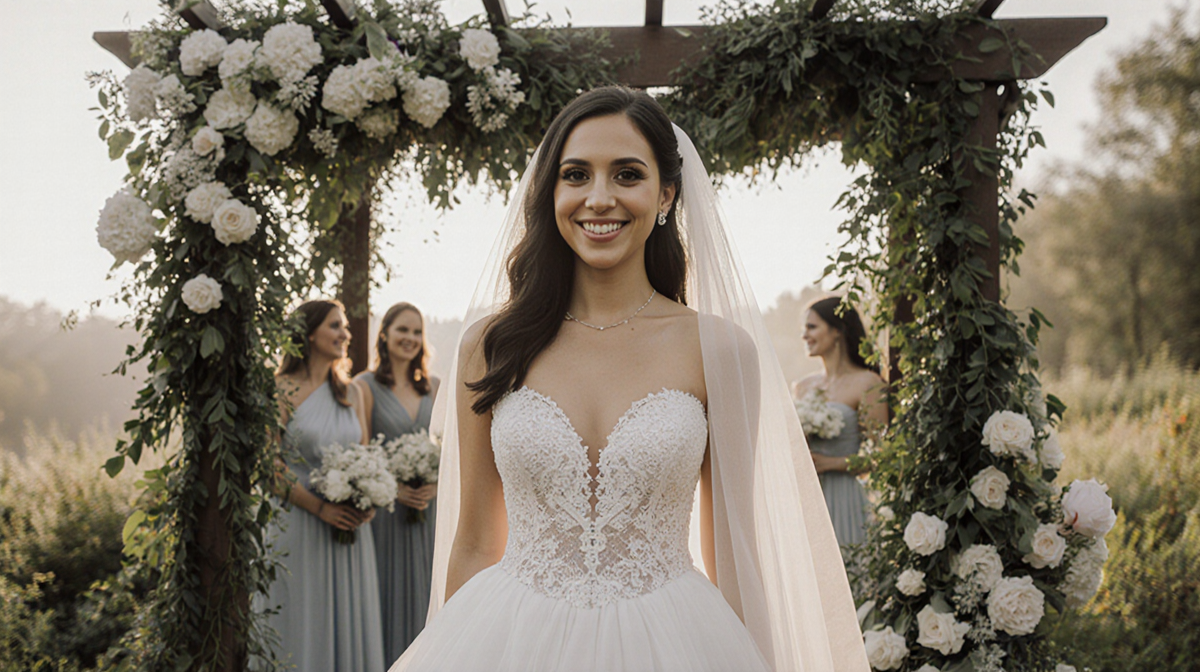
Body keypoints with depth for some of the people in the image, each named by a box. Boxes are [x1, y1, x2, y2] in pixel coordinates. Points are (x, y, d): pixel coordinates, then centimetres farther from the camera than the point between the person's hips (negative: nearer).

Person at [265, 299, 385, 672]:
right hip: (298, 525, -5)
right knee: (302, 624, 1)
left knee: (348, 620, 8)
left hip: (349, 526, 5)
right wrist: (320, 507, -15)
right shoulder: (282, 389, -6)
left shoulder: (351, 392, 11)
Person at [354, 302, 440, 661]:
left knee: (421, 592, 8)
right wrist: (394, 489, -16)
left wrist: (437, 483, -5)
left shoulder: (432, 388, 11)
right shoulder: (366, 386, -3)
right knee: (388, 592, -1)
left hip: (427, 508, 4)